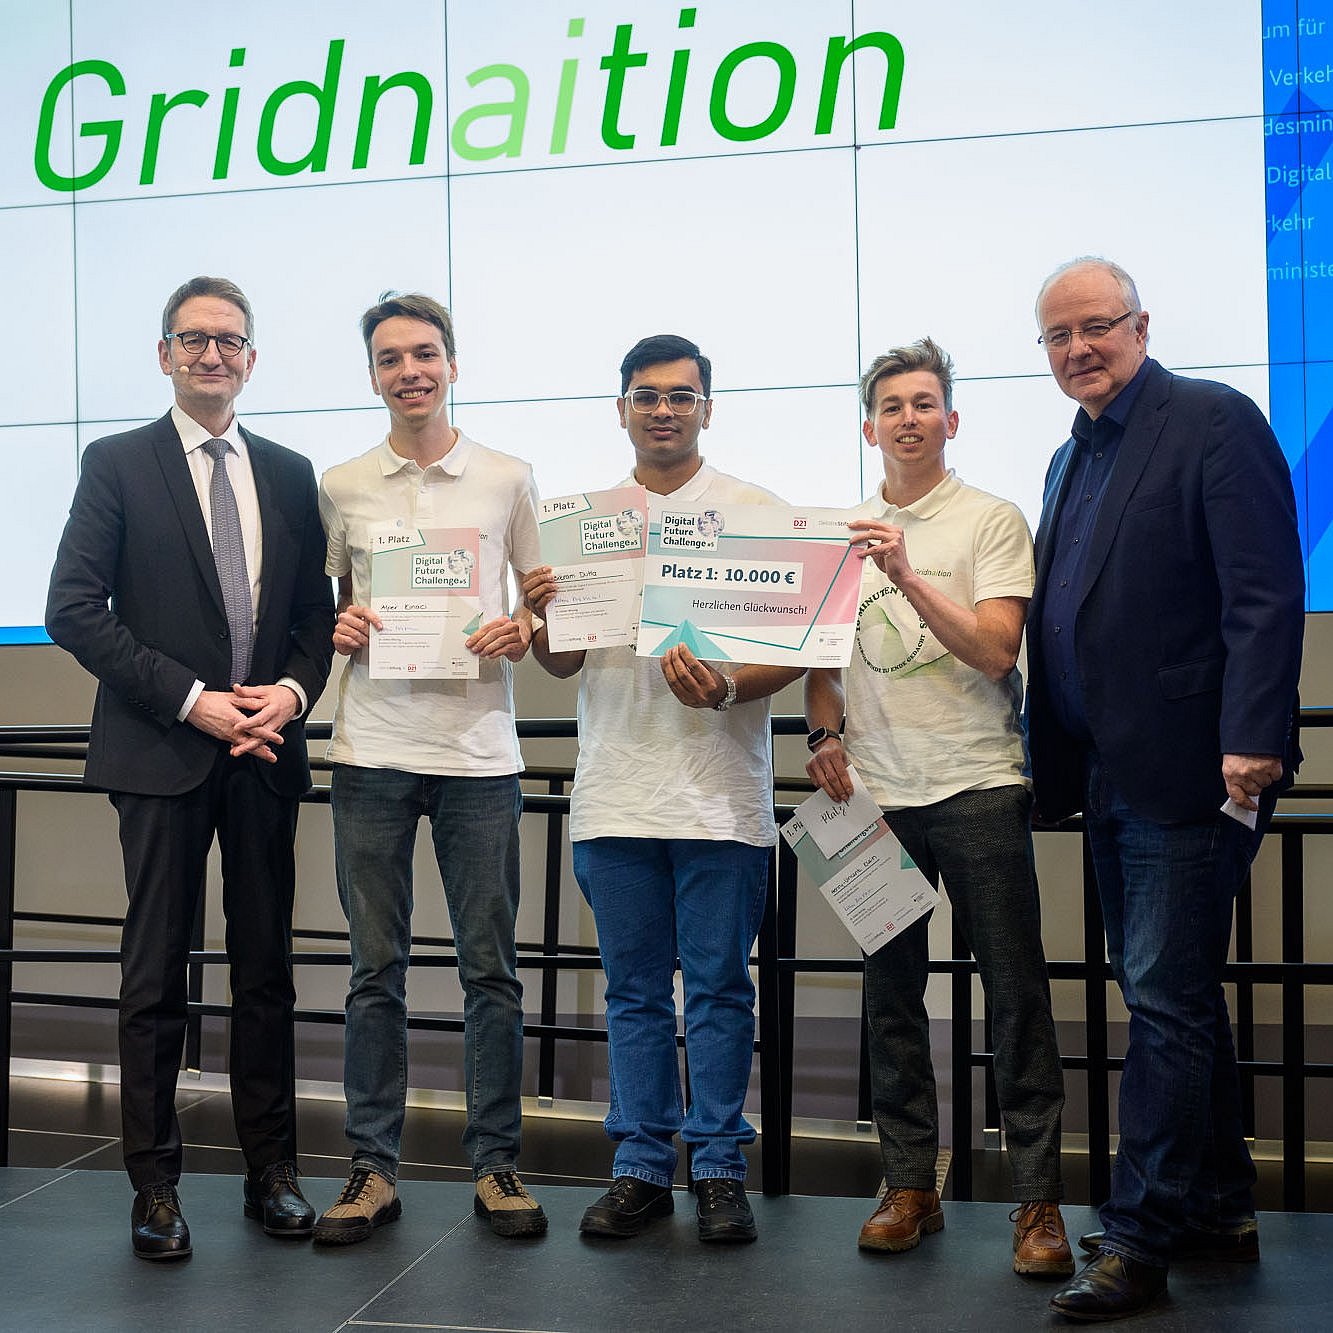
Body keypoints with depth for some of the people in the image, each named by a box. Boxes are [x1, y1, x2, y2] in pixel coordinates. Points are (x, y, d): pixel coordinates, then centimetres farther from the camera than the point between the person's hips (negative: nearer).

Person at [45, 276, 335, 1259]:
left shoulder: (289, 473, 12)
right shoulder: (118, 464, 2)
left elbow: (317, 607, 13)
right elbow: (73, 609, -6)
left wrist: (293, 690, -7)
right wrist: (191, 699, -12)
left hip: (265, 751, 3)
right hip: (162, 753, -3)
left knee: (267, 967, 10)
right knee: (156, 973, 3)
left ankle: (272, 1169, 21)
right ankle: (155, 1185, 15)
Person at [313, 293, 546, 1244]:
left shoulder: (508, 479, 6)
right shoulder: (341, 488, 9)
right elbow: (323, 603, 17)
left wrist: (522, 631, -9)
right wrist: (338, 627, -5)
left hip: (479, 749, -1)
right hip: (372, 750, 1)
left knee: (490, 967, 4)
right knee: (377, 967, 6)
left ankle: (497, 1164, 15)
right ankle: (374, 1167, 16)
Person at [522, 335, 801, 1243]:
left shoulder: (753, 512, 2)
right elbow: (564, 662, 13)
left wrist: (726, 689, -22)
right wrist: (539, 620, -9)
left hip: (718, 793, -3)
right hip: (615, 788, 3)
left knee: (719, 989, 4)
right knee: (634, 990, 11)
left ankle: (719, 1169, 17)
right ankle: (642, 1168, 21)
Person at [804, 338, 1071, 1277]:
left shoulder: (993, 521, 1)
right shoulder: (841, 532, 14)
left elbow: (996, 651, -10)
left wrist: (906, 577, -18)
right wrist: (826, 734, 3)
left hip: (978, 784, -4)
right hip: (874, 791, 4)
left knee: (1017, 994, -2)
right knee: (891, 995, 8)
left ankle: (1039, 1198, 8)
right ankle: (912, 1185, 20)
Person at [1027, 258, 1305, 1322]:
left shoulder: (1213, 423, -7)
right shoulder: (1072, 459, 18)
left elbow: (1265, 596, -15)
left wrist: (1251, 742, -23)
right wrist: (1057, 761, 10)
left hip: (1185, 774, -9)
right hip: (1110, 777, 9)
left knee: (1167, 1004, -2)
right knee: (1176, 997, 16)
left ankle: (1140, 1239, 9)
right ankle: (1219, 1210, 30)